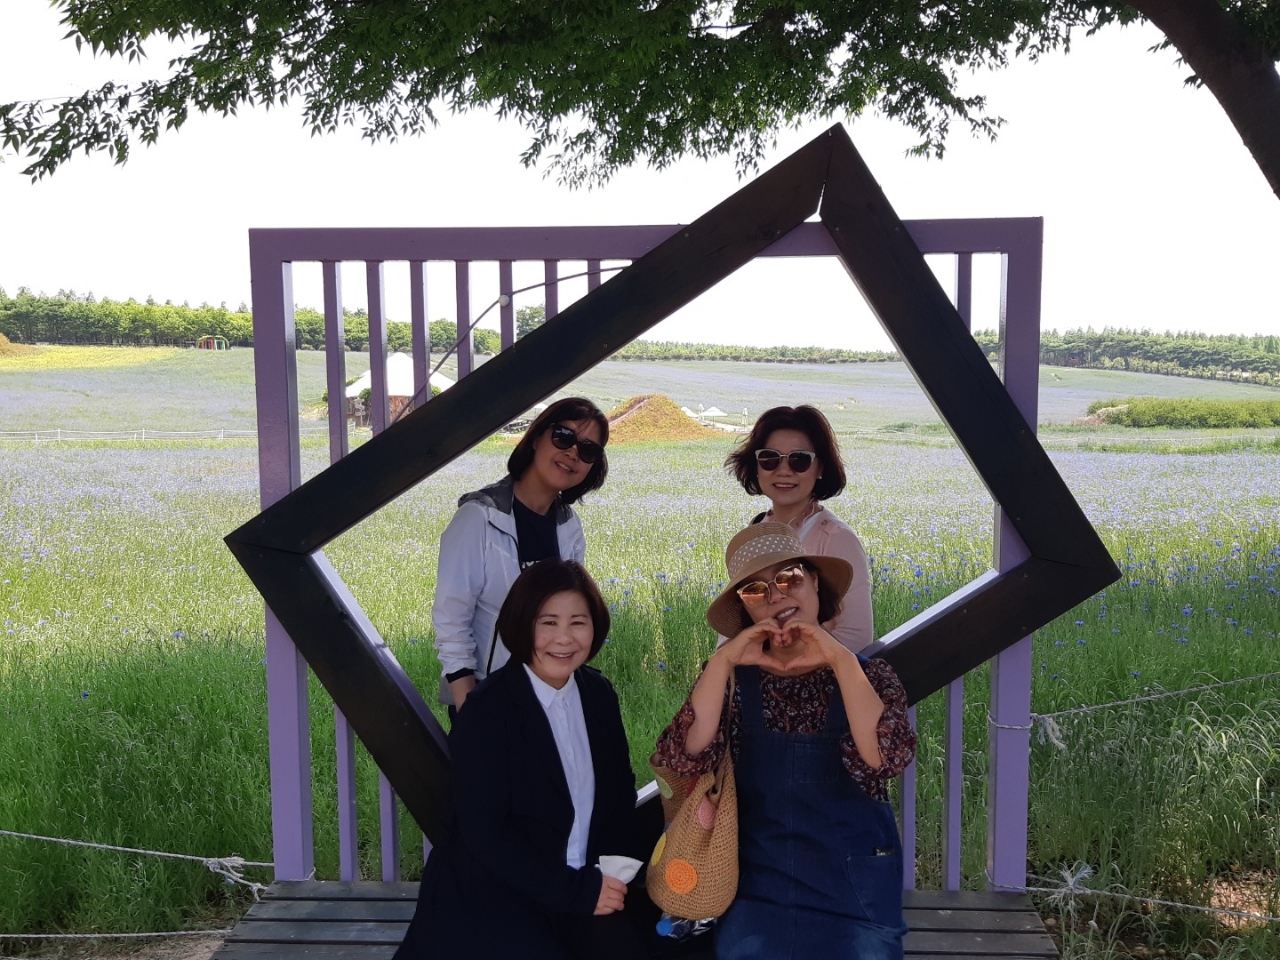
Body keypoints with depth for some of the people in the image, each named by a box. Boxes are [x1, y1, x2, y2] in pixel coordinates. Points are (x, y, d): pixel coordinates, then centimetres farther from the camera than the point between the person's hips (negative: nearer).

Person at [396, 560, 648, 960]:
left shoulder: (598, 693, 2)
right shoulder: (486, 710, -16)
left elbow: (620, 791, 11)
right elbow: (484, 833, -17)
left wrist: (609, 874, -5)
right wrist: (578, 891, -18)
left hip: (582, 889, 5)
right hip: (490, 897, -4)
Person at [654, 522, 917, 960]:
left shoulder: (867, 675, -3)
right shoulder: (733, 677, -1)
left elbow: (887, 757, -23)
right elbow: (684, 757, -18)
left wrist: (839, 659, -28)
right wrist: (723, 660, -24)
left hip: (855, 891, 0)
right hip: (757, 889, 1)